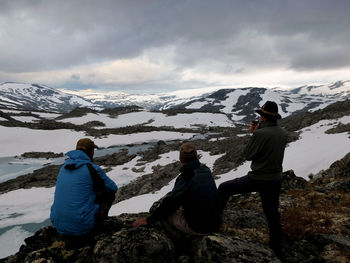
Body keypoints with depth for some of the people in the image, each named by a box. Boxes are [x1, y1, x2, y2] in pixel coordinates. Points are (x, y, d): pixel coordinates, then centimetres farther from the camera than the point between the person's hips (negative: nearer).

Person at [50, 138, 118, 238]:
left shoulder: (64, 167, 8)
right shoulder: (93, 169, -12)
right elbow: (113, 188, 3)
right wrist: (99, 185, 23)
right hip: (82, 227, -6)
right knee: (109, 193, 11)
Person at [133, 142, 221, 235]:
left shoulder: (186, 178, -21)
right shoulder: (205, 170, 2)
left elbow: (169, 203, -18)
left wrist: (148, 220, -7)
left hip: (197, 228, -7)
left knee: (165, 210, 3)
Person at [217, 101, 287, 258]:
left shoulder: (260, 134, -21)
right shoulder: (283, 133, 2)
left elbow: (248, 155, -10)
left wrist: (254, 133, -2)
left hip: (257, 179, -7)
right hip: (275, 180, 7)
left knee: (224, 188, 10)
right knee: (272, 215, 18)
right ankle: (276, 251, 32)